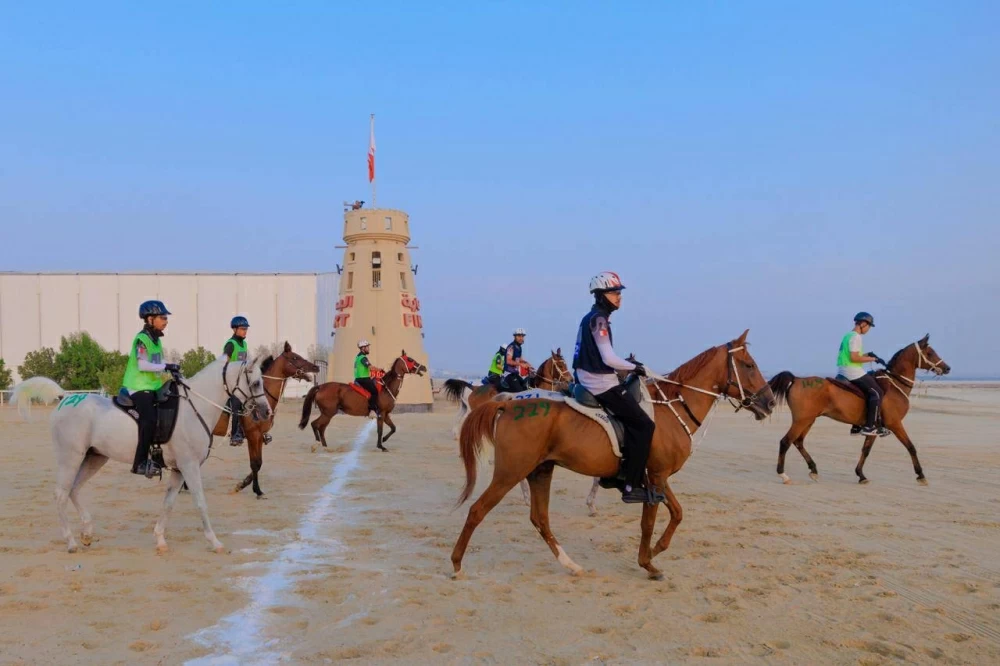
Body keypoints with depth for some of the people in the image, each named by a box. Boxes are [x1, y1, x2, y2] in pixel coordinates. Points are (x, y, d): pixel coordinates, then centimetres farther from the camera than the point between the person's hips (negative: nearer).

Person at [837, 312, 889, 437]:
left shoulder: (848, 336, 18)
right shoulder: (856, 337, -13)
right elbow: (854, 358, -21)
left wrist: (868, 355, 12)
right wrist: (873, 359, -12)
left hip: (843, 372, 11)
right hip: (853, 372, -11)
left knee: (865, 392, 23)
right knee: (877, 392, -7)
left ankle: (857, 426, 21)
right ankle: (870, 426, -11)